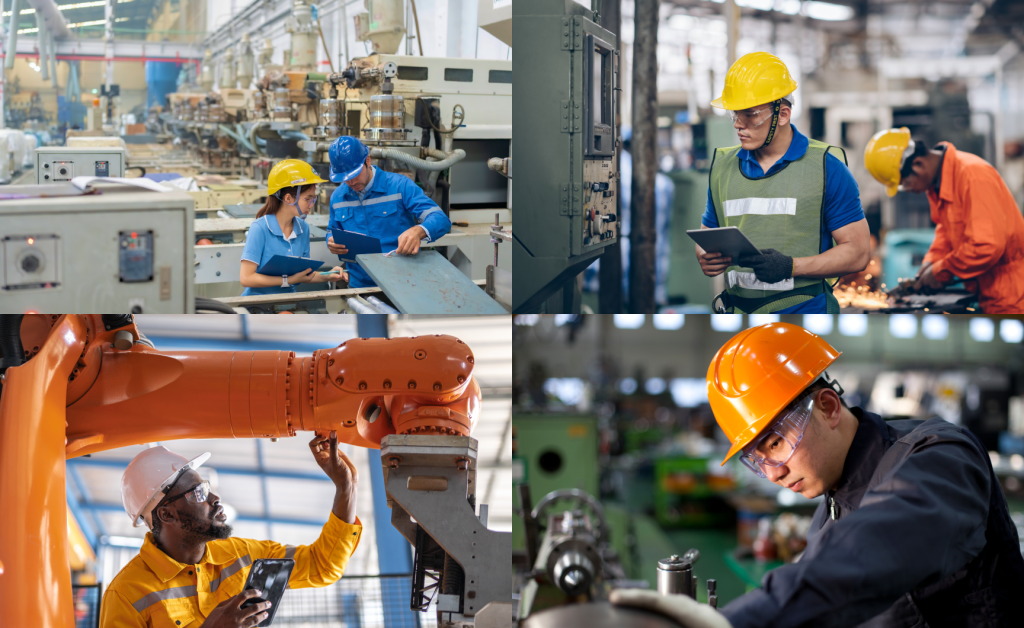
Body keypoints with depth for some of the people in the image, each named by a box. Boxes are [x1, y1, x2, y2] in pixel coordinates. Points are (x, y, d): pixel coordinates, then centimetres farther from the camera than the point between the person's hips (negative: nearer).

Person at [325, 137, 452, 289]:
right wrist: (332, 243, 1)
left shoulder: (400, 186, -4)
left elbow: (442, 220, -11)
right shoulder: (337, 197, 11)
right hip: (360, 286, 4)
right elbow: (333, 232, 27)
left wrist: (418, 231, -34)